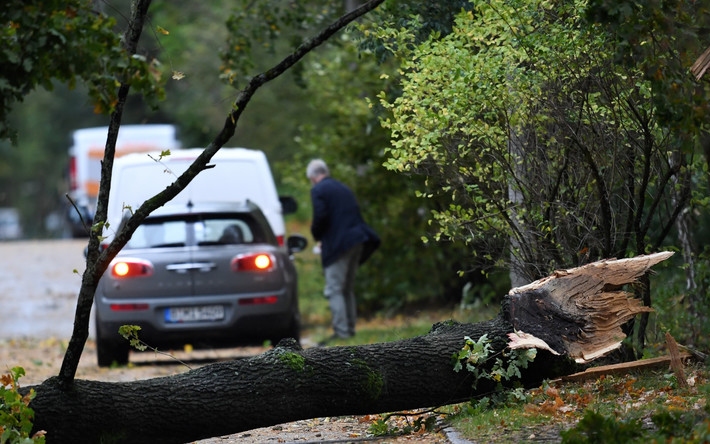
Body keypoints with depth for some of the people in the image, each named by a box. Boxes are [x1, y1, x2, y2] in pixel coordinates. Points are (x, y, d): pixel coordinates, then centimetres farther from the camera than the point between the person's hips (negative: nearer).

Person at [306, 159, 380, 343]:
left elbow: (320, 217, -17)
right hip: (356, 242, 8)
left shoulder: (318, 190, -5)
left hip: (337, 245, -8)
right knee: (348, 289, 16)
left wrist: (316, 235, 3)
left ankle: (341, 331, -12)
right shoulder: (344, 188, 19)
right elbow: (356, 214, 17)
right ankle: (350, 328, 17)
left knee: (334, 290, -6)